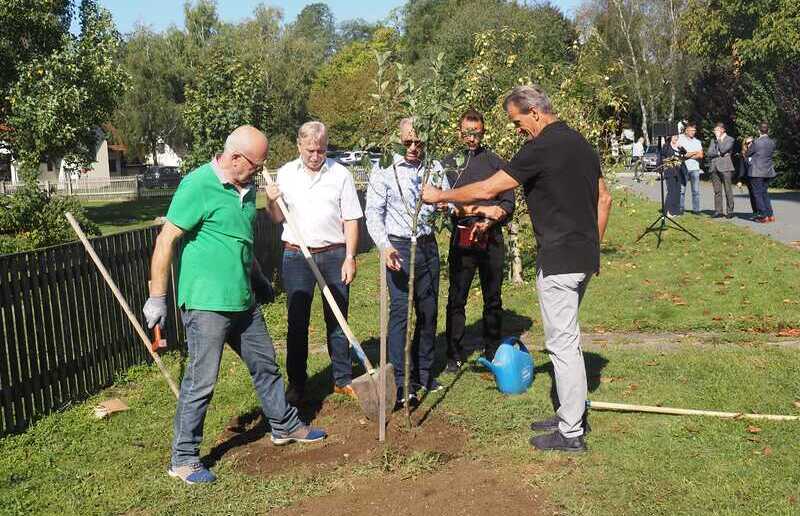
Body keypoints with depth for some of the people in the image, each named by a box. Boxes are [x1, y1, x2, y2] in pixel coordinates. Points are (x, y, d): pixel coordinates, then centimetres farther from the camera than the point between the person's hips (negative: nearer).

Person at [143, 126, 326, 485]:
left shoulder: (246, 188, 9)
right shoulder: (198, 185, -15)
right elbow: (166, 241, -15)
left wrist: (257, 277, 31)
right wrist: (157, 297, -15)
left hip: (244, 300, 8)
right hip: (206, 303, -8)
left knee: (265, 364, 19)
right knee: (201, 381, 0)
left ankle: (284, 426, 38)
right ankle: (183, 459, 14)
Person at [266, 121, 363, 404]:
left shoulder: (341, 174, -1)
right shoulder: (285, 174, 5)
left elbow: (351, 220, -1)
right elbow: (277, 218, 12)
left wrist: (350, 258, -7)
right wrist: (272, 201, -9)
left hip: (334, 255, -1)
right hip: (296, 255, 1)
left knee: (337, 320, 7)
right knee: (297, 321, 6)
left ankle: (343, 379, 18)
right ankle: (296, 383, 16)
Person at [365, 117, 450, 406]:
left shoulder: (434, 169, 8)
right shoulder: (385, 172, -4)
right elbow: (373, 214, -7)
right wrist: (385, 246, -21)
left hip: (427, 245, 5)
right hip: (398, 247, -4)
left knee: (429, 311, 10)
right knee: (400, 310, -10)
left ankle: (423, 373, 24)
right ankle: (401, 383, -8)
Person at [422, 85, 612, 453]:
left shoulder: (542, 147, -16)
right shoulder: (580, 143, 13)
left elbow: (487, 190, -15)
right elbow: (604, 199, 18)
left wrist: (439, 196, -2)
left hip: (559, 260, -9)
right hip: (583, 257, 10)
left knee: (562, 342, -2)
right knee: (565, 338, 19)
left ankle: (571, 433, 7)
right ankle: (570, 414, 29)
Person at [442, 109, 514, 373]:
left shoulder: (495, 162, 10)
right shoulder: (448, 163, 8)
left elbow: (508, 202, 4)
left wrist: (489, 222, -13)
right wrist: (482, 210, -11)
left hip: (492, 239, 1)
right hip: (461, 238, -1)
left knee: (493, 299, 7)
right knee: (457, 299, 1)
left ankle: (492, 353, 17)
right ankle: (455, 355, 9)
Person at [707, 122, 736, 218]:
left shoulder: (730, 140, 4)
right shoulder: (713, 140, 19)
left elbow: (723, 150, -11)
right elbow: (709, 153, 9)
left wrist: (719, 139, -3)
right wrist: (718, 153, -7)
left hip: (725, 168, -5)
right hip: (714, 167, 5)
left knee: (728, 191, -4)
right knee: (717, 191, 4)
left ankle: (730, 211, -1)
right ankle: (718, 211, 6)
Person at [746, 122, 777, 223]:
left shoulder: (756, 142, -14)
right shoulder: (772, 142, 3)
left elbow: (748, 153, -3)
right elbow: (771, 153, 15)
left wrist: (749, 146, 16)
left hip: (757, 172, -6)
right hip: (768, 172, 6)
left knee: (758, 193, 1)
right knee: (764, 193, 16)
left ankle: (763, 216, -2)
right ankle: (770, 215, 15)